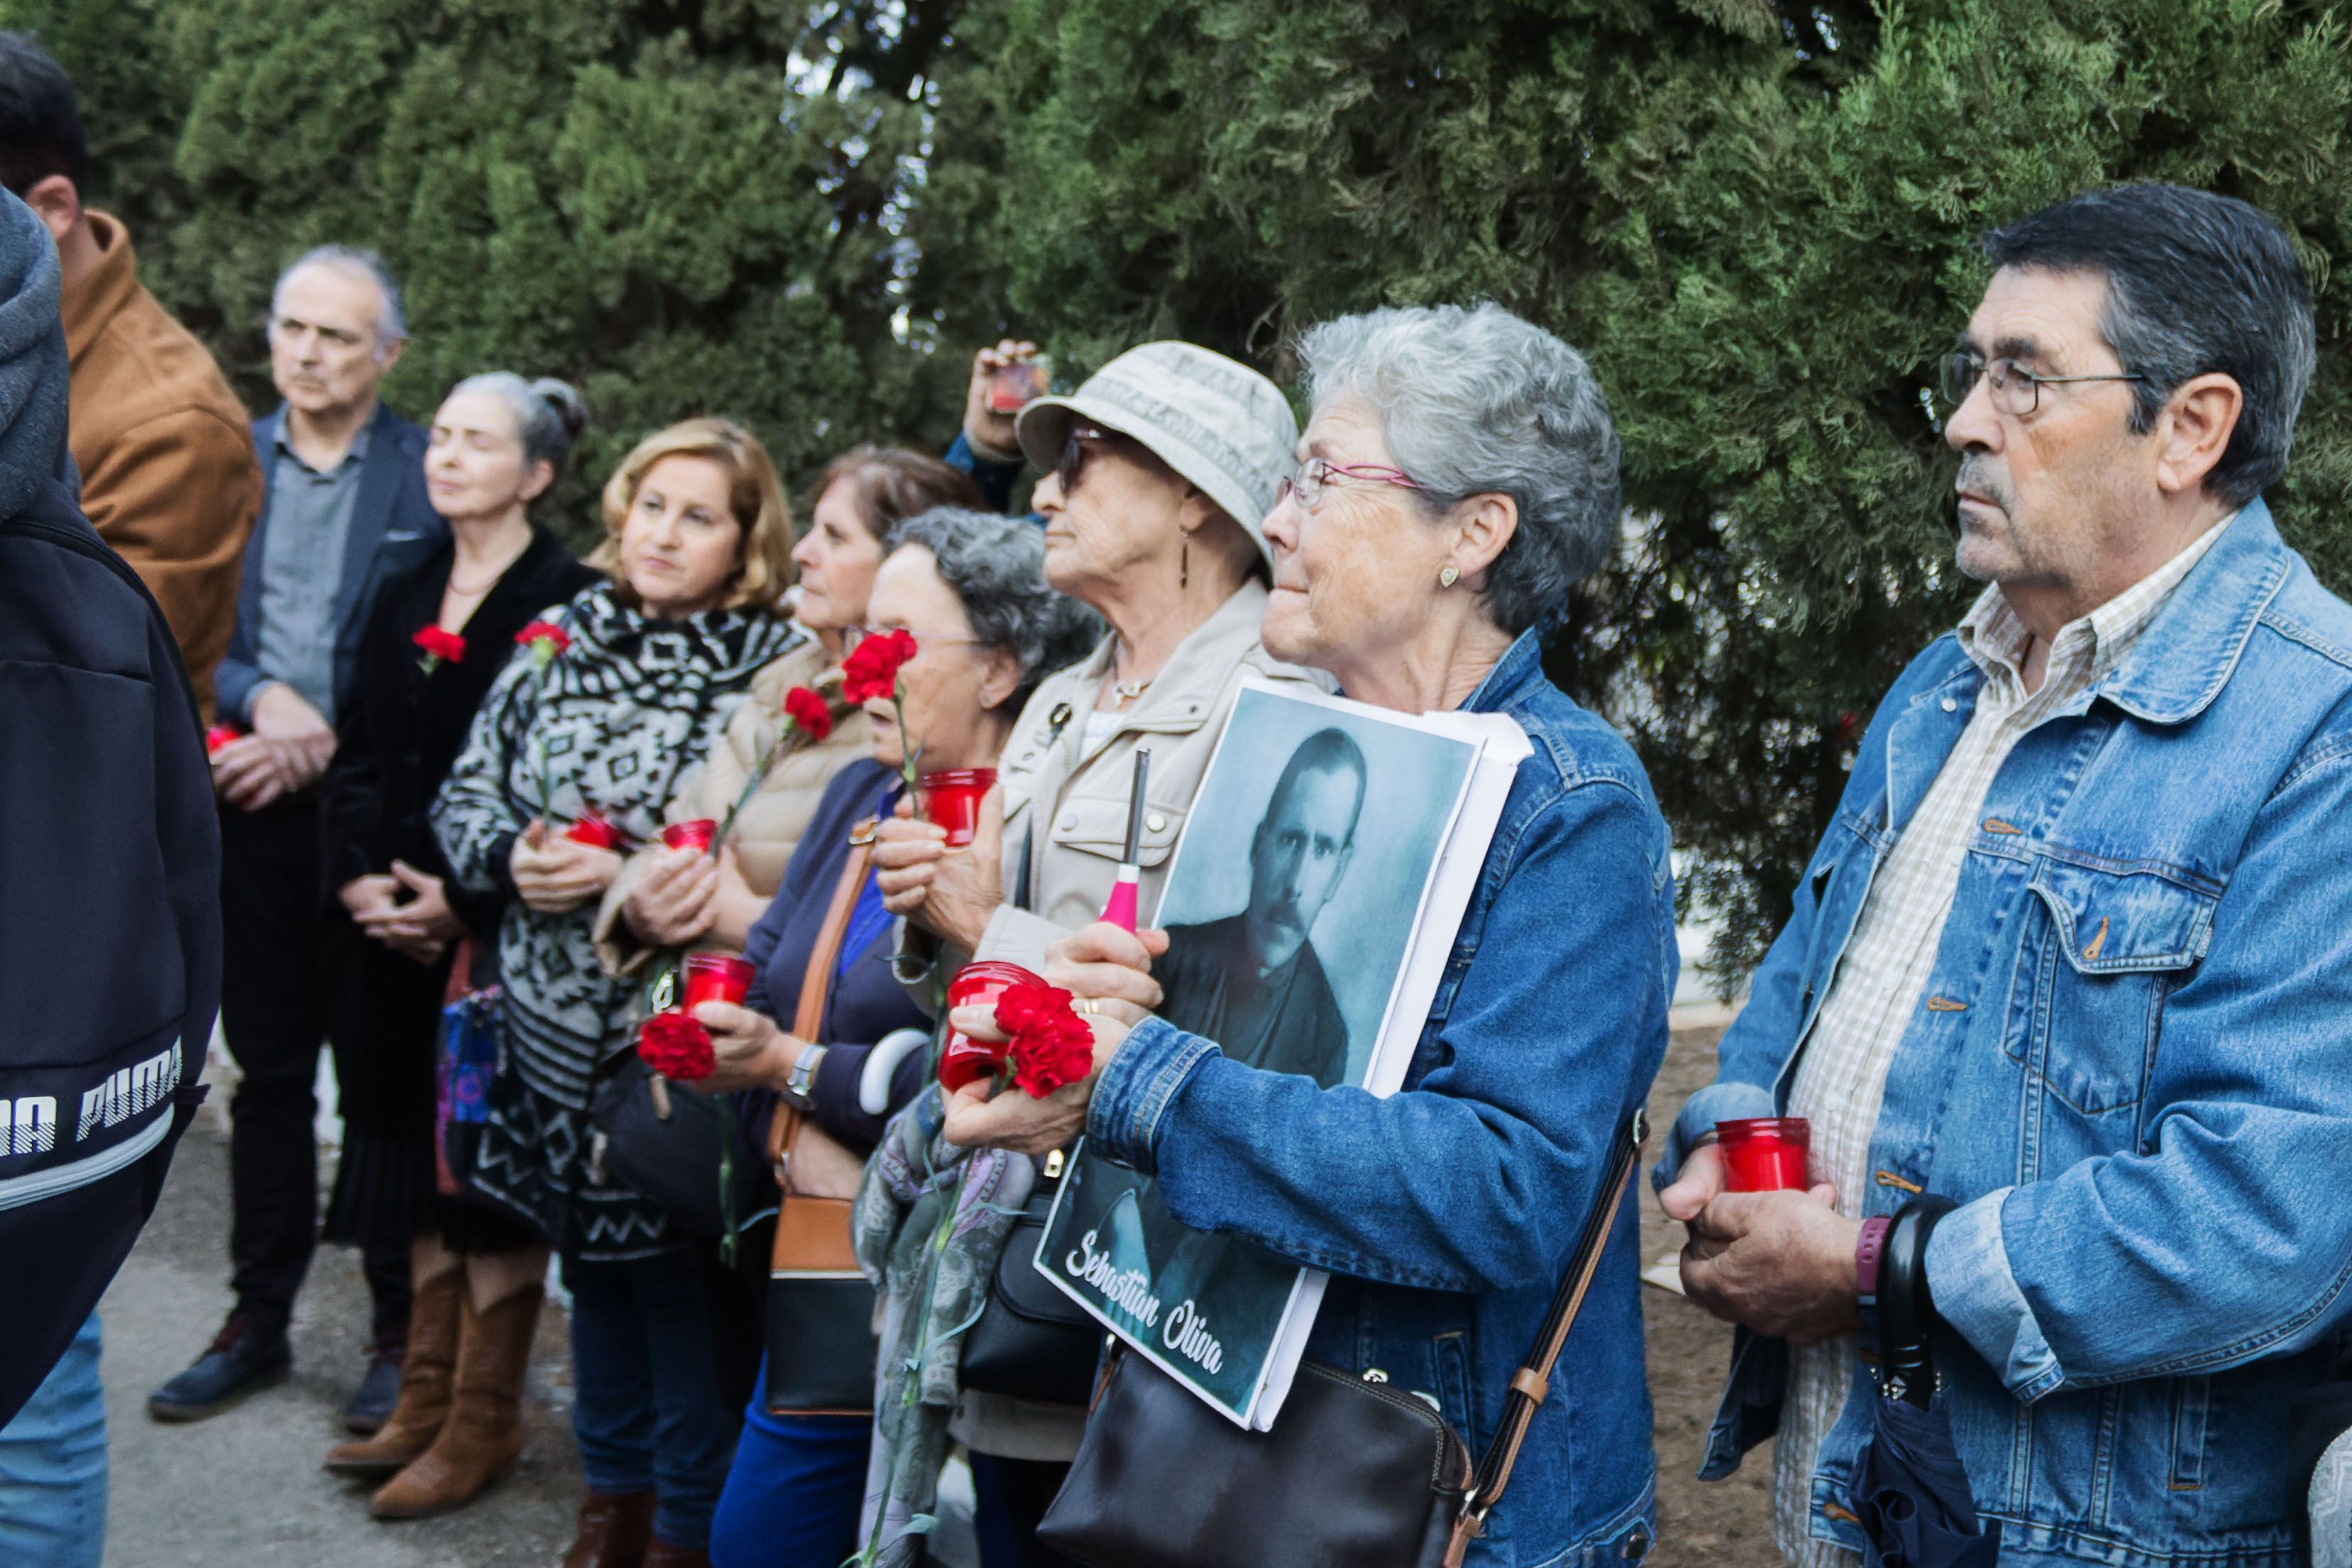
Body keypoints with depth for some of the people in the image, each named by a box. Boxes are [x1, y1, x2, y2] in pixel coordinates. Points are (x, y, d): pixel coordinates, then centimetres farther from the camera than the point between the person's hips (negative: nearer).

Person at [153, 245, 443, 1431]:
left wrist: (327, 747, -14)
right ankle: (259, 1323, 23)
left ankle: (404, 1334, 15)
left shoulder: (432, 478, -3)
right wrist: (261, 700, -14)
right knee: (267, 1070, 12)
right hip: (253, 811, 4)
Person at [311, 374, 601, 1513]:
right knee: (418, 1151, 12)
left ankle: (481, 1415, 9)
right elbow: (357, 752, 14)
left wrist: (464, 902, -16)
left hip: (500, 928, -6)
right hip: (394, 932, 7)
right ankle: (427, 1391, 23)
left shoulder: (568, 602, -7)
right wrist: (360, 876, -1)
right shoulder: (405, 599, 14)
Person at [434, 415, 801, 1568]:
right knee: (592, 1259, 18)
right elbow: (466, 792, 12)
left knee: (677, 1272, 3)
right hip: (560, 1031, 5)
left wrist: (628, 878, -20)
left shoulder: (778, 669, -10)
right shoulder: (563, 638, 7)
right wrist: (511, 855, -9)